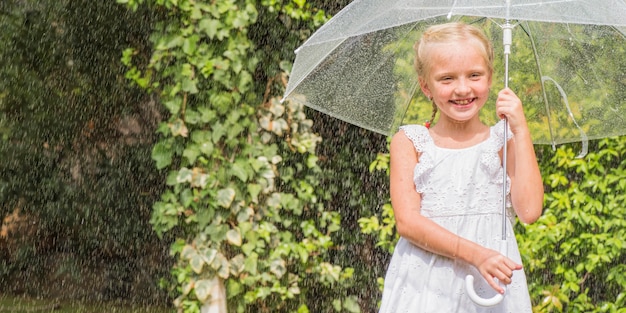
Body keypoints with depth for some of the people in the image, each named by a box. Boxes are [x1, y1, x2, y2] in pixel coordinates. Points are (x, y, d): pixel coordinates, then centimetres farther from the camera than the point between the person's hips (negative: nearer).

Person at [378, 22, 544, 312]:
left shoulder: (503, 141, 6)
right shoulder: (410, 142, 4)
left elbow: (529, 211, -8)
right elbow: (407, 221, -7)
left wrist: (520, 129, -7)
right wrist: (474, 253, -19)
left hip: (491, 285, 1)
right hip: (426, 285, 0)